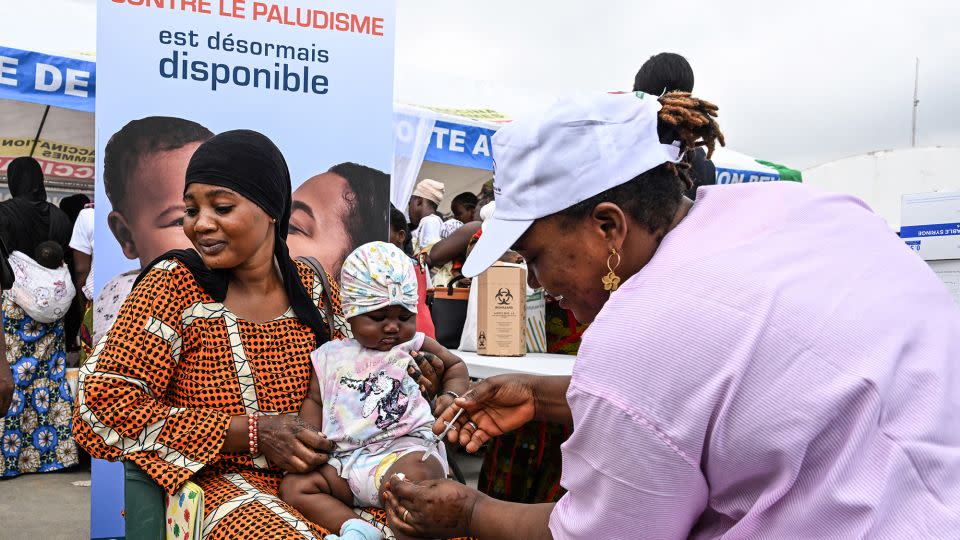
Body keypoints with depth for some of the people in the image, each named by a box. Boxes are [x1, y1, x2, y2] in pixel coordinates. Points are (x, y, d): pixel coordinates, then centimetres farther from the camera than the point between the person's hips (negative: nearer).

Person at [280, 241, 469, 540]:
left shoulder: (416, 347, 10)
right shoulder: (331, 356, 15)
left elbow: (456, 365, 25)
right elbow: (314, 400, 22)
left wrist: (450, 395, 4)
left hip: (407, 447, -4)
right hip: (347, 461, 4)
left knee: (414, 473, -38)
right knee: (294, 485, -13)